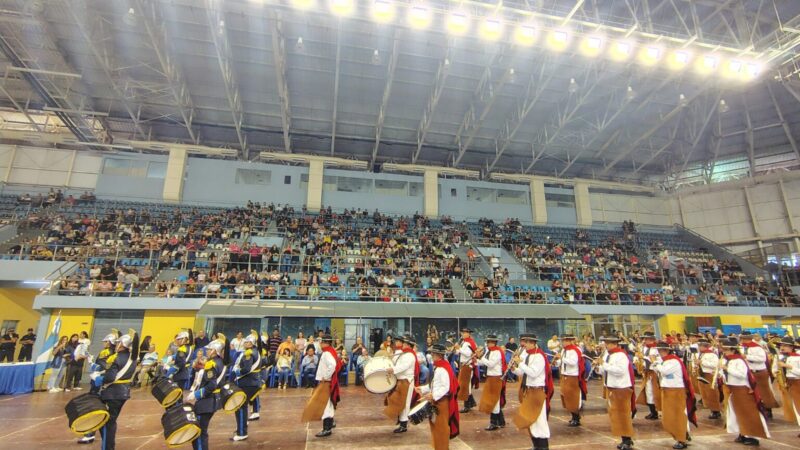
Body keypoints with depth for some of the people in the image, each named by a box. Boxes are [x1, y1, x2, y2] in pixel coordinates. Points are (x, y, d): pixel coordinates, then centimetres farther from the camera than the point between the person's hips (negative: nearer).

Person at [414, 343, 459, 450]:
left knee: (441, 427, 4)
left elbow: (446, 388, -26)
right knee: (436, 425, 20)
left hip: (441, 401, -10)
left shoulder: (443, 369, -23)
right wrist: (423, 389, 9)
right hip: (436, 400, 10)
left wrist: (434, 396, -31)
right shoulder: (437, 367, 8)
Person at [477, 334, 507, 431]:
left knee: (493, 401, -2)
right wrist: (476, 360, -7)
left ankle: (494, 423, 8)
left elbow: (491, 364, -25)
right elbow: (482, 363, 11)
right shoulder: (489, 352, 10)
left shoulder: (497, 352, -16)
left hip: (496, 378, -9)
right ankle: (501, 422, 27)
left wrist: (481, 358, -19)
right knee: (494, 400, 15)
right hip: (490, 378, 9)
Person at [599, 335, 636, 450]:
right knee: (615, 414, 14)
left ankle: (628, 440, 12)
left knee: (623, 414, 0)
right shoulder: (608, 355, 9)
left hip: (621, 389, -9)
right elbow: (604, 372, 14)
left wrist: (605, 364, -24)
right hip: (611, 388, 9)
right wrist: (600, 366, -5)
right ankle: (624, 439, 26)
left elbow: (620, 371, -28)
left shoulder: (621, 355, -16)